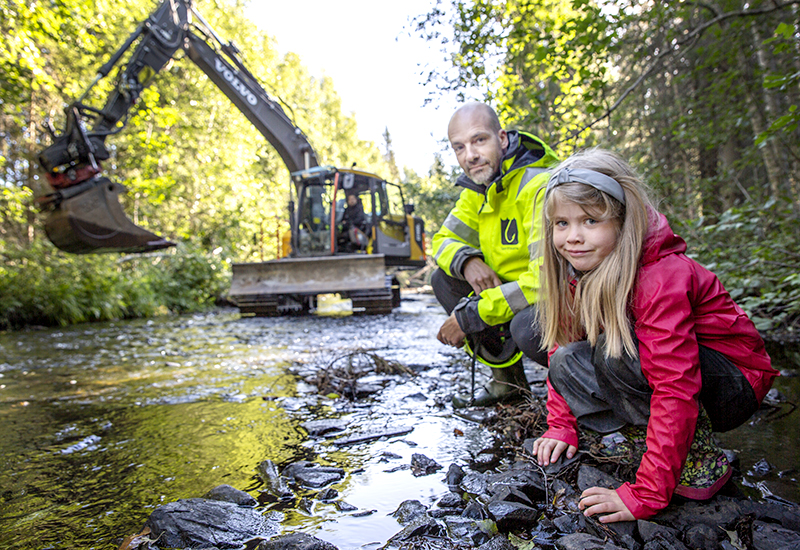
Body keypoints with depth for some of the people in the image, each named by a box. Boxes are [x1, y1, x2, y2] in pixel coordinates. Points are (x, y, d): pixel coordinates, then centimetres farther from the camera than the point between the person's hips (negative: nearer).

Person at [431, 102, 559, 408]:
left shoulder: (539, 186, -25)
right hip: (518, 294, 8)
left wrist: (469, 316, -27)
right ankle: (507, 380, 6)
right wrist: (467, 261, -18)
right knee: (444, 278, -3)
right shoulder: (477, 190, 2)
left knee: (527, 326, -38)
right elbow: (444, 239, 8)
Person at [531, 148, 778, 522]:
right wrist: (562, 426, -4)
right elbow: (562, 340, 2)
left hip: (732, 389, -6)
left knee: (616, 352, -32)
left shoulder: (661, 278, -29)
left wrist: (645, 495, -32)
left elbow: (675, 389, -34)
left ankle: (700, 459, -14)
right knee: (566, 363, -16)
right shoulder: (579, 272, -6)